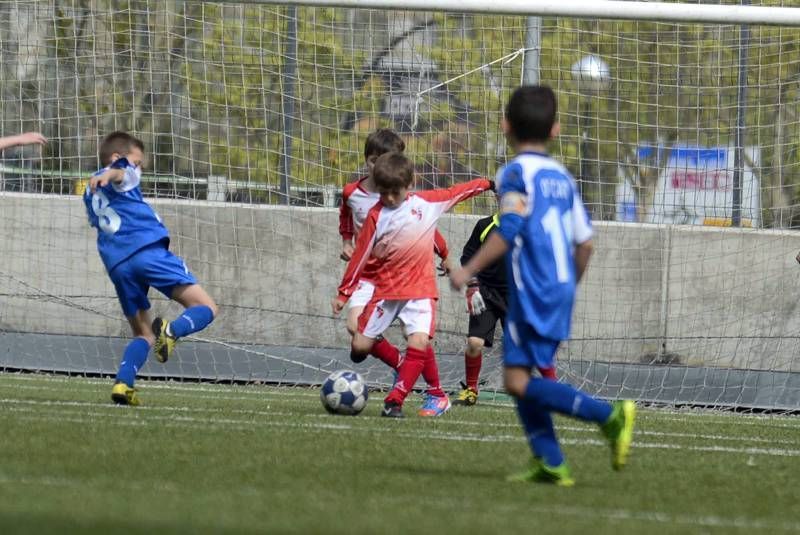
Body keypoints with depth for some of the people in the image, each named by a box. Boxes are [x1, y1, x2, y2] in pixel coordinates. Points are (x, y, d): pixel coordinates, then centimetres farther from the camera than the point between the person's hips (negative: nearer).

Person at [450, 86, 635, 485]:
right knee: (520, 377, 14)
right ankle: (549, 463, 5)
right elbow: (584, 242, 14)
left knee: (519, 381, -11)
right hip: (561, 289, 8)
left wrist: (469, 270, -14)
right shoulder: (562, 177, 15)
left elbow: (508, 231, -18)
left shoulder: (516, 173, -7)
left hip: (532, 290, -8)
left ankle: (609, 416, -22)